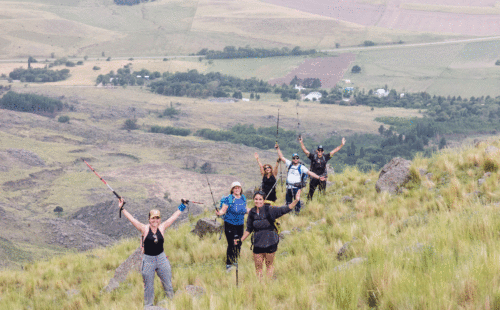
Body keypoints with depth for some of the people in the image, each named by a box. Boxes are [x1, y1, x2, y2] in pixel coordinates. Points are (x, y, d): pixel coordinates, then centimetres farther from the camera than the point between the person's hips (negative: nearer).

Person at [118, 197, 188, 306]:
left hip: (162, 259, 2)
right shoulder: (144, 229, -7)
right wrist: (122, 208, -12)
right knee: (148, 287, 6)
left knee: (168, 284, 9)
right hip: (148, 260, -2)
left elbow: (174, 217, 8)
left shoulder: (162, 227, 0)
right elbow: (131, 219, -9)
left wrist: (182, 206, 13)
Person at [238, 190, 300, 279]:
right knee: (258, 266, 6)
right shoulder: (252, 213, 1)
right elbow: (249, 229, 12)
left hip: (270, 241, -3)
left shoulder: (269, 210, -10)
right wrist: (241, 240, 11)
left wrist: (296, 201, -26)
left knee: (269, 264, 10)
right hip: (258, 243, 3)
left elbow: (285, 209, -13)